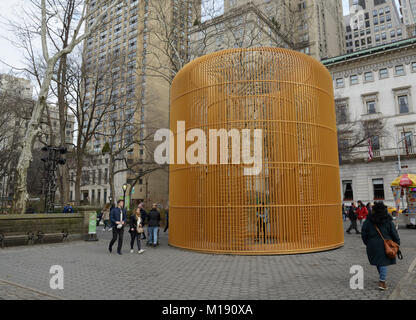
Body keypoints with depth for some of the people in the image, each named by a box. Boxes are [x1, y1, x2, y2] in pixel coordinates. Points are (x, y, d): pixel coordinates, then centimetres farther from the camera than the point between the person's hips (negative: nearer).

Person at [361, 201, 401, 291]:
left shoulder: (369, 220, -5)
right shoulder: (388, 221, -4)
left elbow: (364, 233, -3)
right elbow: (394, 233, -1)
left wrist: (367, 243, 10)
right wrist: (397, 244, 9)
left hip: (373, 244, 1)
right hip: (385, 244, -1)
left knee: (378, 261, 17)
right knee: (384, 262, 4)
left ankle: (383, 278, 32)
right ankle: (382, 282, -5)